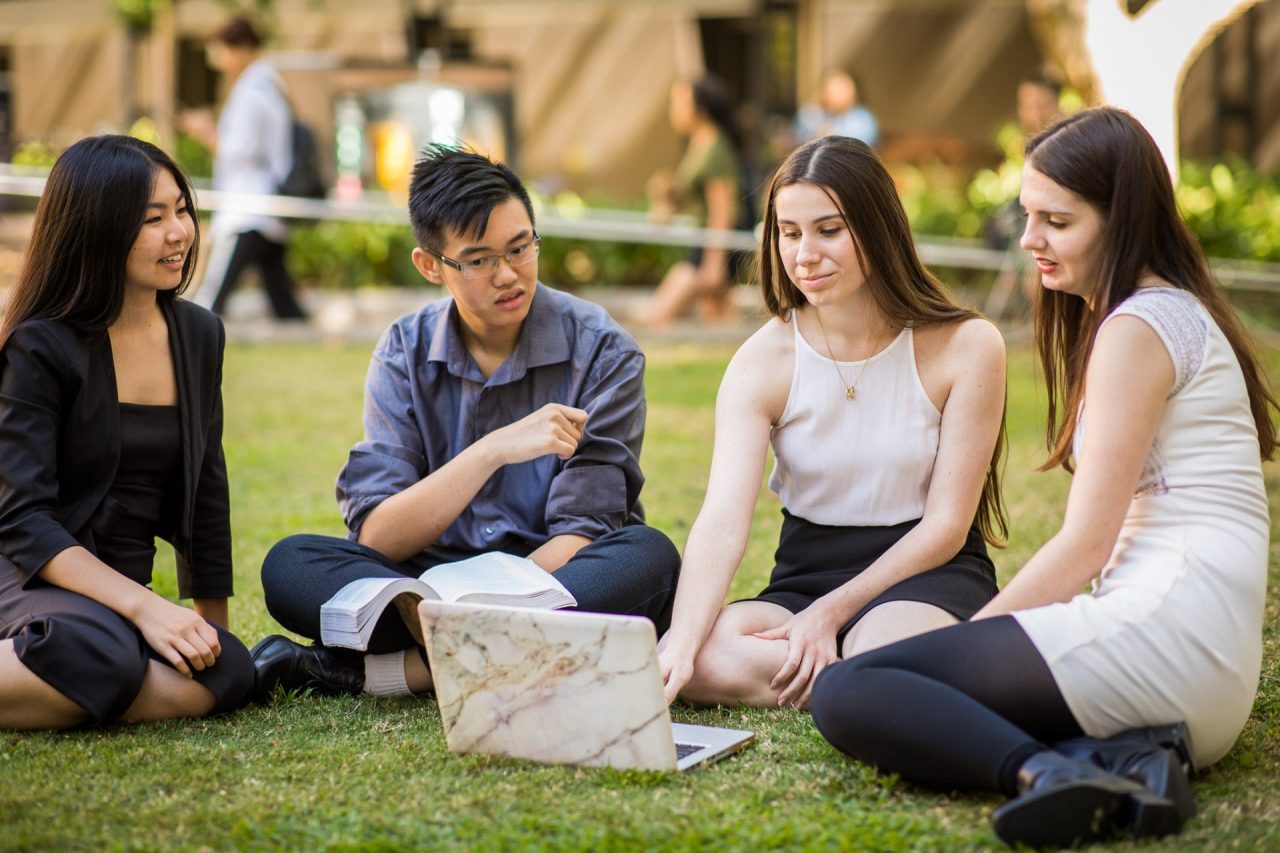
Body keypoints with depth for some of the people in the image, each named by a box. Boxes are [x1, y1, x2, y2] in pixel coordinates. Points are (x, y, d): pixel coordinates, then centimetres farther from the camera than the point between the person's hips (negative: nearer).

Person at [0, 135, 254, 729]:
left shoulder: (199, 335, 10)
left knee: (227, 673, -28)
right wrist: (143, 606, -27)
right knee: (100, 655, -41)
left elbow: (205, 489, 18)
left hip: (121, 592, 6)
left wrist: (210, 625, 15)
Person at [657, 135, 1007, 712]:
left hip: (929, 575, -3)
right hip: (806, 574, 4)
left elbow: (947, 524, -7)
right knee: (696, 660, -28)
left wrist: (832, 611, -15)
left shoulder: (967, 347, -9)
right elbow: (722, 520, -18)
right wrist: (681, 645, -35)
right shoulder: (762, 363, -5)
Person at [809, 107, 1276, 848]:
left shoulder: (1139, 327, -7)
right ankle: (1124, 754, -6)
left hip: (1163, 627, -10)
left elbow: (1086, 543, -10)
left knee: (846, 695, -13)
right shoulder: (1178, 313, 23)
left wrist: (976, 632, -1)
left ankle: (1055, 774, -32)